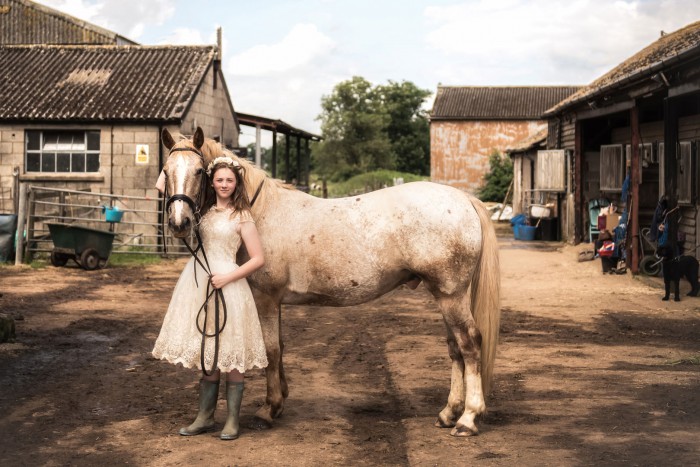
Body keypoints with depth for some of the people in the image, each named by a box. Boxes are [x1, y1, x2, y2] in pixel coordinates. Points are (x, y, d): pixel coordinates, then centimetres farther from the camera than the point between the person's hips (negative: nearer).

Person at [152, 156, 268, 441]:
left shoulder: (241, 216, -6)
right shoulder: (205, 211, 9)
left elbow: (258, 259, -9)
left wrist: (227, 277, -17)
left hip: (226, 284, -6)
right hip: (199, 282, 6)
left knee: (230, 355, 0)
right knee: (206, 354, 12)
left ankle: (232, 420, 11)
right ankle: (205, 416, 22)